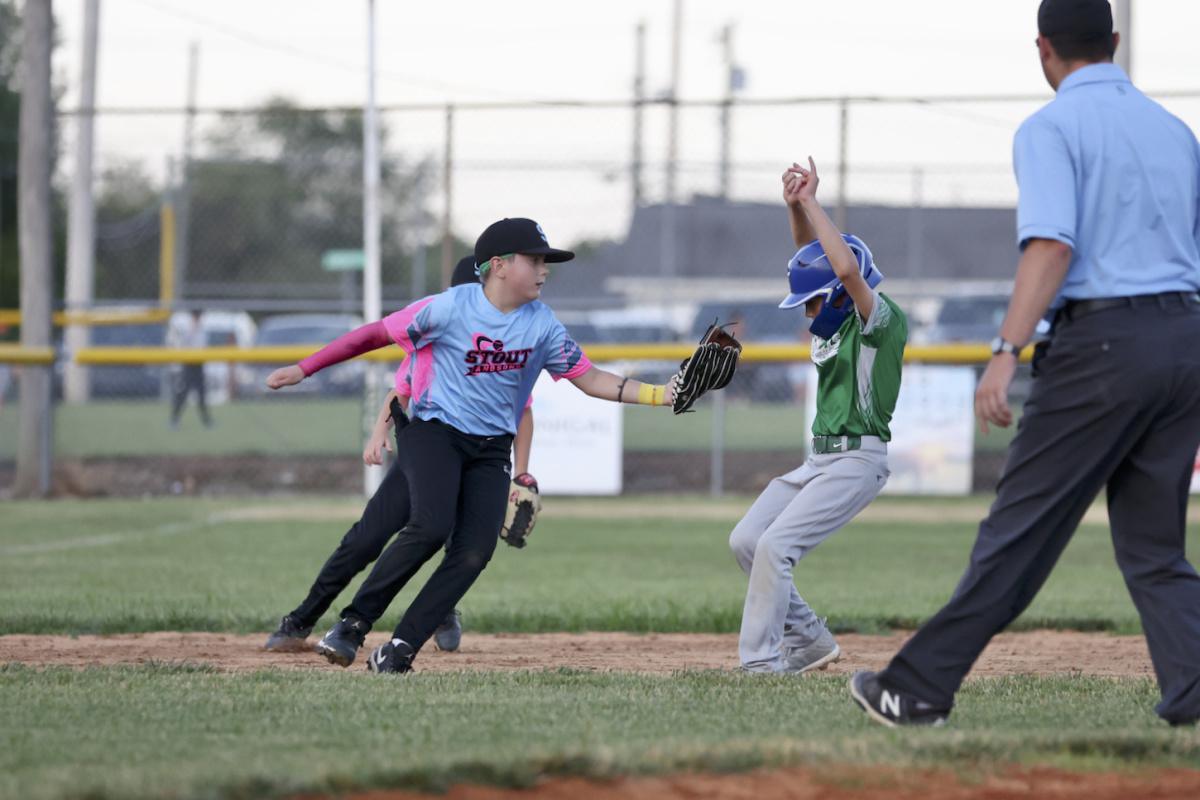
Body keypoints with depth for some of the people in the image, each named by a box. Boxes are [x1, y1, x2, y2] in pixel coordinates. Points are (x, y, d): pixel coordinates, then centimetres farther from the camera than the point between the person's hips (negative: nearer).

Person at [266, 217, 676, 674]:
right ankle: (353, 625, -16)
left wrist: (657, 395, -8)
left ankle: (399, 651, -9)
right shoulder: (451, 308, -12)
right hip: (434, 434, -5)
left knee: (475, 551, -13)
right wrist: (303, 369, -4)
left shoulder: (542, 324, 1)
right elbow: (378, 333, -5)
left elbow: (590, 379, 5)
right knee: (431, 527, -28)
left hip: (491, 450, 5)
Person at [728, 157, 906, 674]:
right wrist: (795, 205, -6)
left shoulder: (882, 321, -15)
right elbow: (812, 255, 13)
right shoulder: (835, 318, 10)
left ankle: (761, 664, -13)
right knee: (745, 540, 6)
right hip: (820, 458, 10)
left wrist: (812, 203, -25)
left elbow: (847, 267, -32)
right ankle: (809, 641, 14)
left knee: (775, 545, -18)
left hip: (857, 459, -10)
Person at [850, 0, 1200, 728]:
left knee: (1022, 530, -2)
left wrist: (1006, 354, -24)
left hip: (1102, 340, -6)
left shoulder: (1053, 128, -4)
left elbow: (1053, 245, -18)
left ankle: (920, 689, 3)